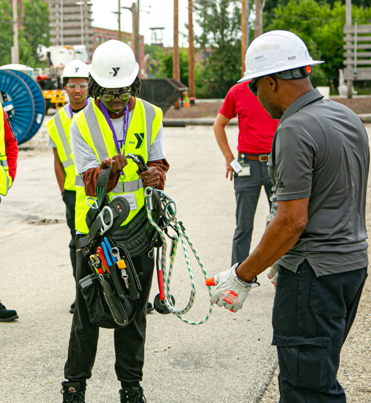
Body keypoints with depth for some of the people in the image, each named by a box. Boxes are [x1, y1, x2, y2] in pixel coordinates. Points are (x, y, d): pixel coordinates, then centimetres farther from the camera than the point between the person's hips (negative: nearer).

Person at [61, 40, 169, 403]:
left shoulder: (151, 116, 1)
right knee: (87, 308, 2)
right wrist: (108, 170, -34)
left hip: (139, 223, 2)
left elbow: (157, 163, 5)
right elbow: (89, 184, -12)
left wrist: (156, 174, -19)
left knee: (134, 308, 11)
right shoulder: (82, 124, -6)